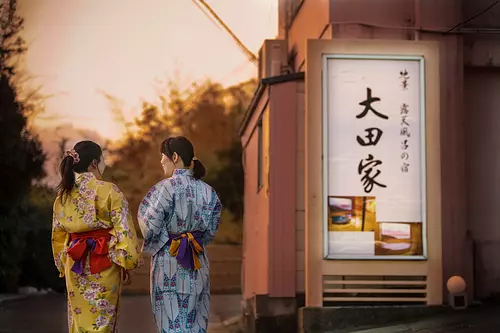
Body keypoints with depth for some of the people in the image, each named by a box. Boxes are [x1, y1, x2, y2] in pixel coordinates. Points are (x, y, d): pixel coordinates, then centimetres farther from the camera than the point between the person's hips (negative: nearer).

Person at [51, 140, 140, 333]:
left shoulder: (63, 194, 5)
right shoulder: (109, 191, -10)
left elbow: (58, 234, 10)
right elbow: (123, 230, -12)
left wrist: (63, 266, 18)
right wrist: (127, 264, -4)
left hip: (75, 264, 5)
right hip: (105, 264, -4)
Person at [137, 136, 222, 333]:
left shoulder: (166, 188, -13)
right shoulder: (207, 190, 4)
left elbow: (150, 227, -12)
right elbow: (211, 230, 8)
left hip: (170, 265, -6)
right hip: (198, 265, 6)